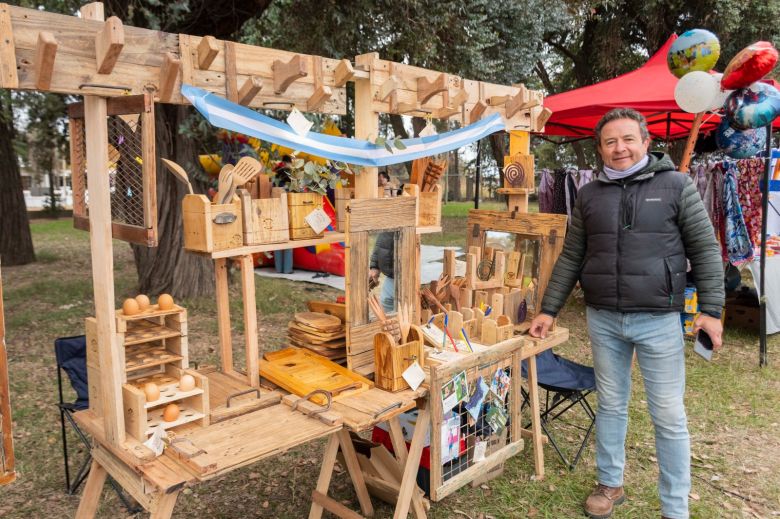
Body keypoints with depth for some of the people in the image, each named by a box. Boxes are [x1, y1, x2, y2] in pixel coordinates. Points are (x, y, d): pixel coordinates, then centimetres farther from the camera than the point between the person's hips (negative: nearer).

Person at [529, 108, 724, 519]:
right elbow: (570, 258, 10)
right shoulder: (589, 195, 6)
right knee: (610, 406, 15)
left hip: (659, 320, -2)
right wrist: (548, 310, 8)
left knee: (668, 416, 5)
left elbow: (705, 251, -1)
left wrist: (711, 309, -8)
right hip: (603, 320, 3)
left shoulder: (676, 186, -2)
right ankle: (610, 484, 33)